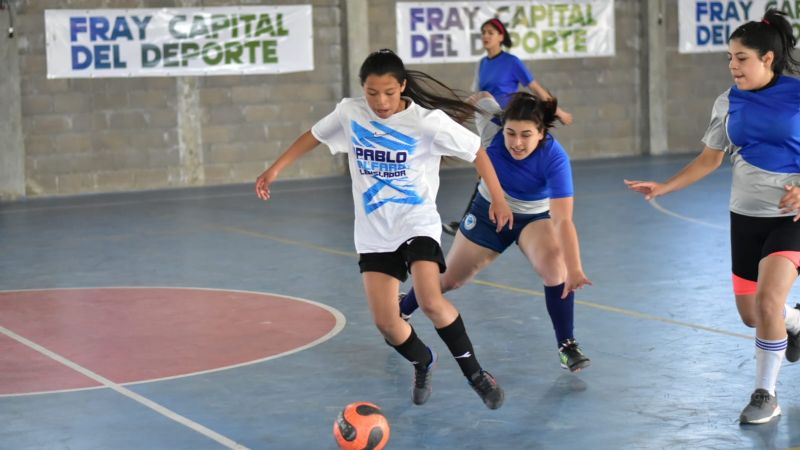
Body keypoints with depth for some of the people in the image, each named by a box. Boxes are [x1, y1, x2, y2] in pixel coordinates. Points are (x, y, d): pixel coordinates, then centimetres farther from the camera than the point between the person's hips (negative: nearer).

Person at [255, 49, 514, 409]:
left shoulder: (429, 121, -15)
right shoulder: (349, 113, -4)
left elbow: (477, 152, -5)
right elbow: (314, 135, 13)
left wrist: (499, 200, -5)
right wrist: (275, 169, 10)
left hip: (417, 223, -3)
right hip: (373, 231, 4)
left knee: (431, 302, -25)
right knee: (384, 321, -4)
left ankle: (474, 373, -4)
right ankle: (423, 363, 28)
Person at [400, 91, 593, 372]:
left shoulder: (555, 159, -38)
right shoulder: (492, 127, -32)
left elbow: (563, 221, -45)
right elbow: (482, 98, -8)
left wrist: (574, 270, -55)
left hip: (535, 218, -2)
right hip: (488, 211, 2)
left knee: (554, 262, -32)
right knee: (450, 278, 15)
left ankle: (567, 346, -18)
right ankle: (402, 310, 46)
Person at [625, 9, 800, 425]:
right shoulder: (728, 102, -1)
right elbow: (710, 159, 11)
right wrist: (663, 187, 1)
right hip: (746, 216, 5)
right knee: (751, 316, 10)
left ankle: (766, 395, -2)